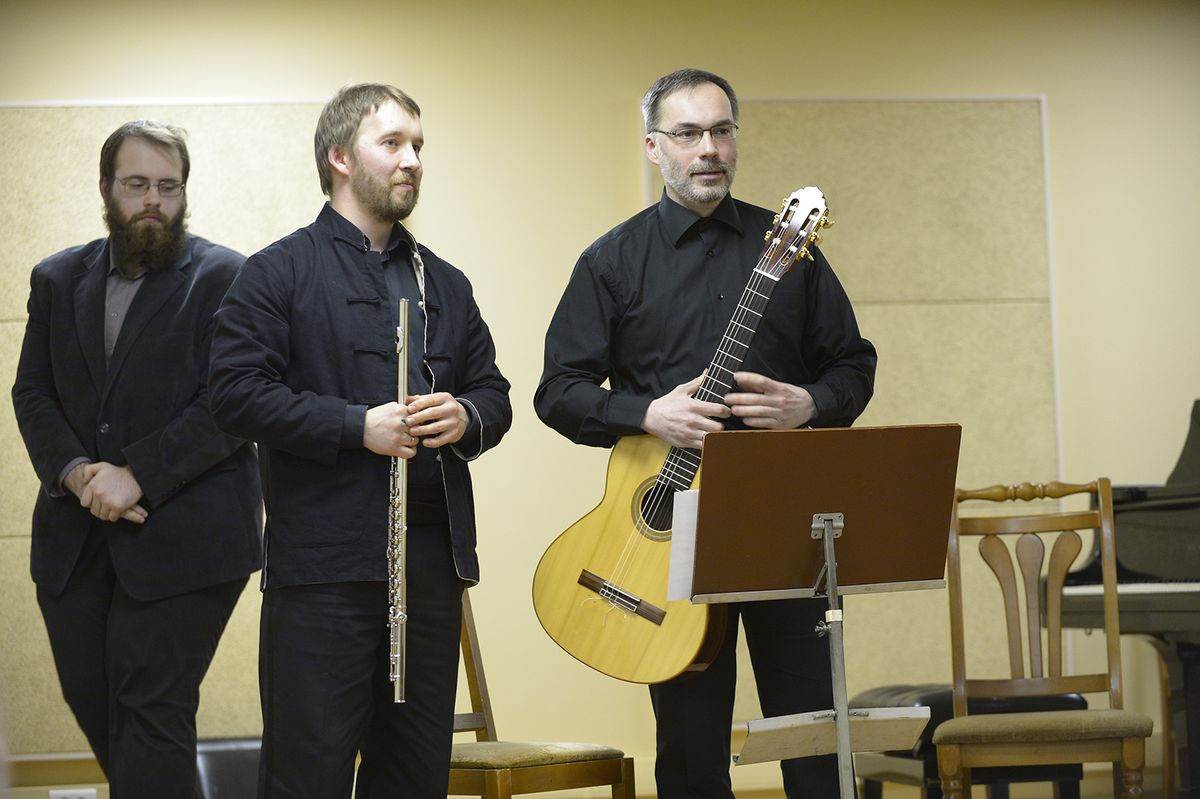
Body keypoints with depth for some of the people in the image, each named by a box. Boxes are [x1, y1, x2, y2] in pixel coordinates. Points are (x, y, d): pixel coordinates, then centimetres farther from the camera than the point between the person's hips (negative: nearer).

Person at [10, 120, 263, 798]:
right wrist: (74, 472, -8)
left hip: (182, 536, -5)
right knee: (94, 706, 7)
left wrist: (137, 477, -17)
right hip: (74, 539, 5)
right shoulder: (58, 279, 14)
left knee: (152, 715, -8)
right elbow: (33, 393, 11)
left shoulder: (226, 278, -3)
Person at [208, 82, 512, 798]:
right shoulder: (279, 274, 0)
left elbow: (495, 394, 21)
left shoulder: (445, 284, 20)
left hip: (435, 557, 6)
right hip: (323, 565, -6)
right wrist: (357, 426, -17)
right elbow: (238, 392, -10)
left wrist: (467, 418, -3)